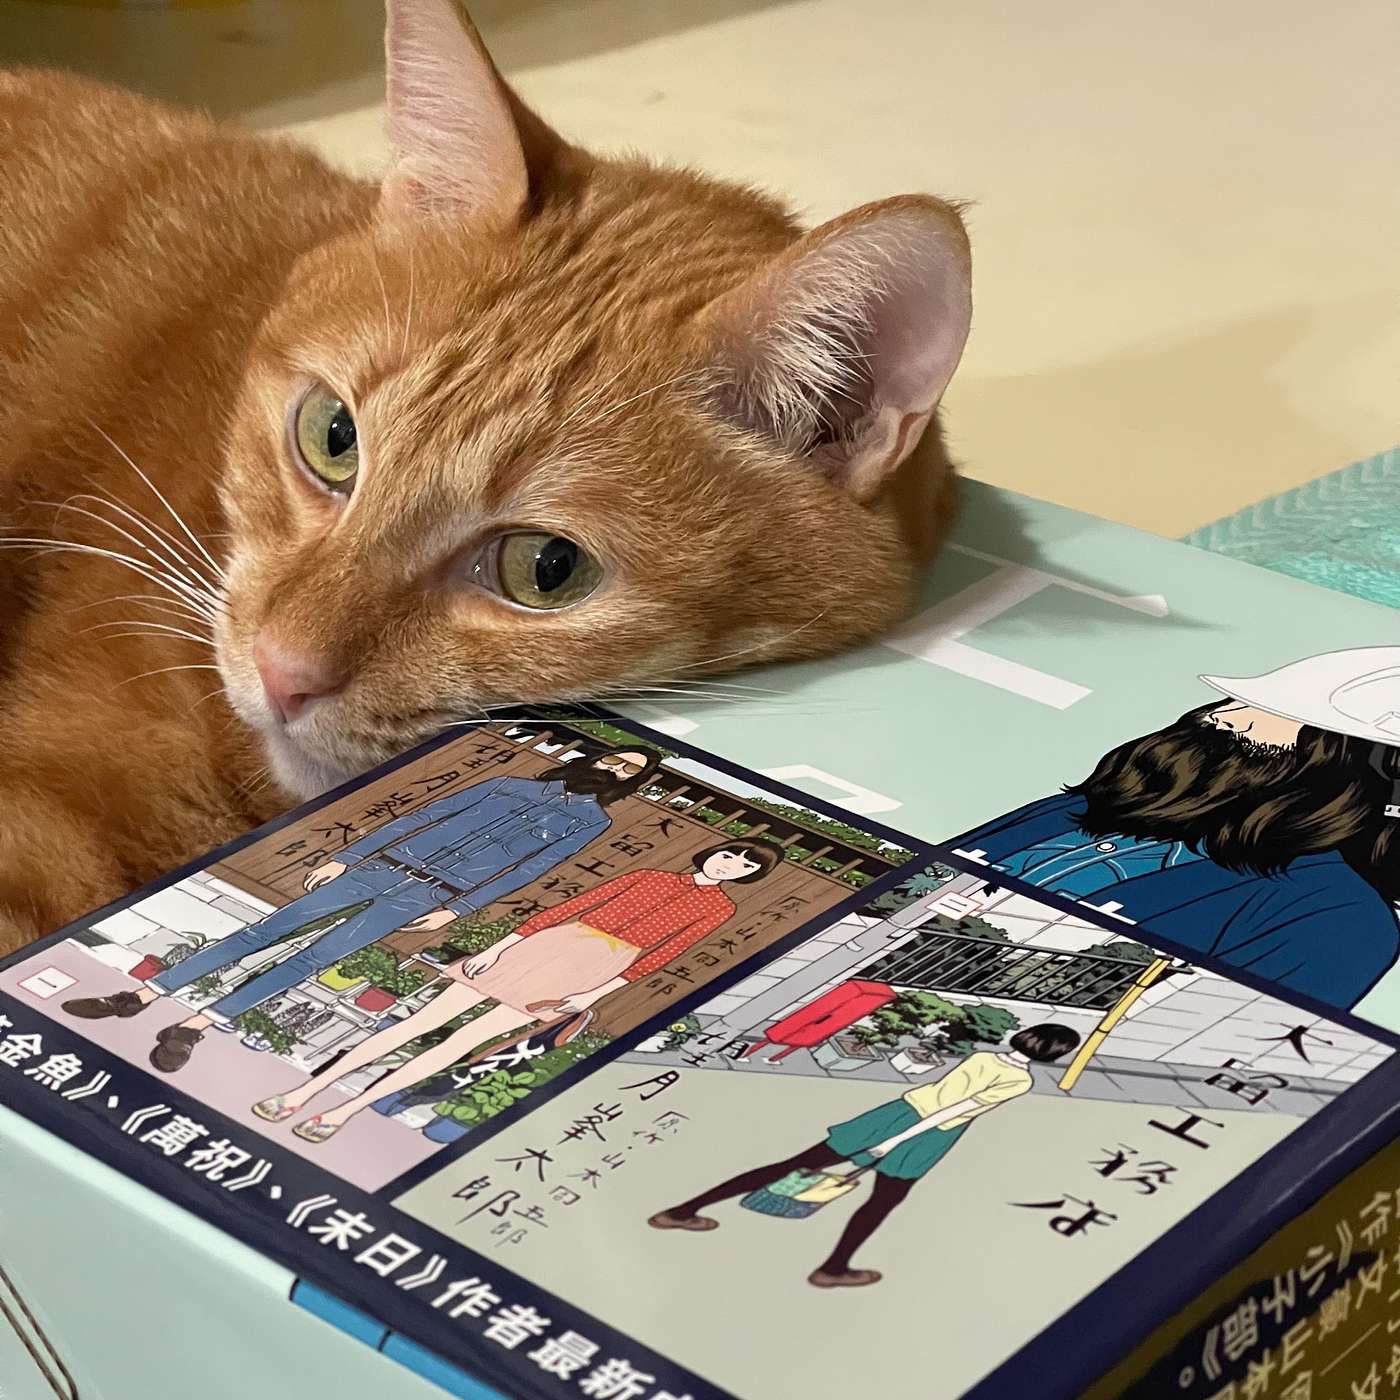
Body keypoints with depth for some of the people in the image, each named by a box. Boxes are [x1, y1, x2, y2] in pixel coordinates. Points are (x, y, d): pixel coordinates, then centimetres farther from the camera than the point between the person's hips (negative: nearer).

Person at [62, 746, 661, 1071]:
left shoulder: (591, 819, 12)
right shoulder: (511, 785, 22)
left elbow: (526, 869, 0)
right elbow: (426, 814, 17)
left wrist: (456, 910, -10)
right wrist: (347, 857, 10)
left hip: (428, 893, -4)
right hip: (386, 866, 4)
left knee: (310, 959, -20)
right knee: (266, 930, -8)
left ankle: (195, 1025, -30)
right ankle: (139, 996, -13)